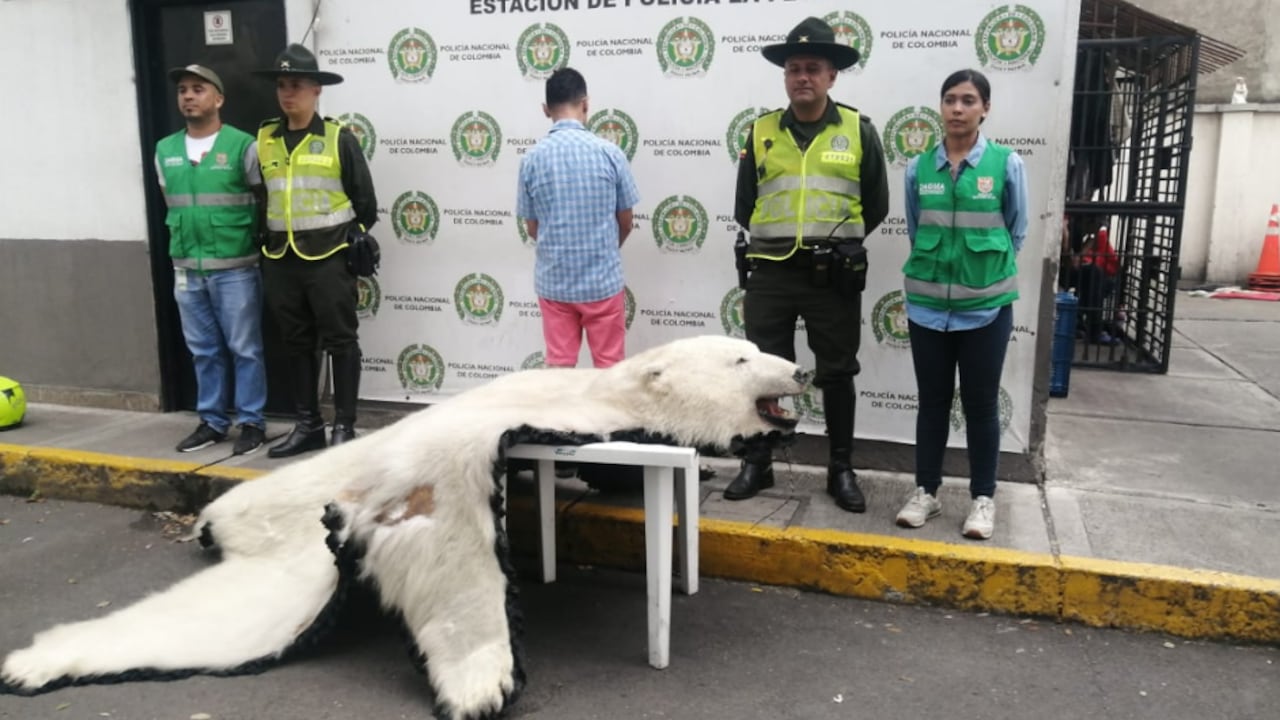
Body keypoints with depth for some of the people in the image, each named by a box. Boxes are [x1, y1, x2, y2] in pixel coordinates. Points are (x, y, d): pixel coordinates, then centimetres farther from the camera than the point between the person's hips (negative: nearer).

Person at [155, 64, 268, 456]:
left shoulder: (243, 146, -5)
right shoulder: (164, 151, 9)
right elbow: (171, 204, 18)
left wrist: (255, 247, 1)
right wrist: (185, 245, 14)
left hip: (235, 268, -5)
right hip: (186, 269, 5)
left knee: (244, 349, 2)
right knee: (203, 351, 12)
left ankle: (251, 423, 12)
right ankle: (212, 421, 22)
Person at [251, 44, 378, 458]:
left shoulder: (338, 138, -4)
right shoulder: (264, 140, 8)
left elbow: (365, 199, 1)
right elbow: (256, 197, 16)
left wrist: (355, 240, 2)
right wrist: (267, 239, 10)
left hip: (328, 257, -5)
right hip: (281, 260, 5)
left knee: (340, 342, 1)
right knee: (298, 344, 11)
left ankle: (344, 426, 10)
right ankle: (308, 425, 21)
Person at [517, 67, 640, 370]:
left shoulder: (532, 159, -6)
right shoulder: (610, 153, -8)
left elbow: (532, 228, 4)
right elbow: (626, 222, 1)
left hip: (553, 280, 1)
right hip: (603, 279, -1)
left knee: (559, 366, 11)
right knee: (609, 367, 11)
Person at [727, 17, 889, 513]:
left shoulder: (859, 131, 1)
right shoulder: (761, 133, 6)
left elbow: (875, 206, 8)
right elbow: (744, 207, 14)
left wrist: (836, 243, 9)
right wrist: (780, 242, 11)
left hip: (834, 277, -1)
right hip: (771, 273, 2)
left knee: (837, 375, 8)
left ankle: (842, 470, 22)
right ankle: (756, 464, 22)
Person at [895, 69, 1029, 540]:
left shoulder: (1006, 164, -5)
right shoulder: (919, 167, 0)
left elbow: (1017, 232, 6)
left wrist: (986, 270, 10)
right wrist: (937, 266, 11)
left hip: (986, 306, -2)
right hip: (928, 303, 2)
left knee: (981, 404, 8)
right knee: (932, 401, 11)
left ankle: (983, 498, 20)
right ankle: (926, 491, 22)